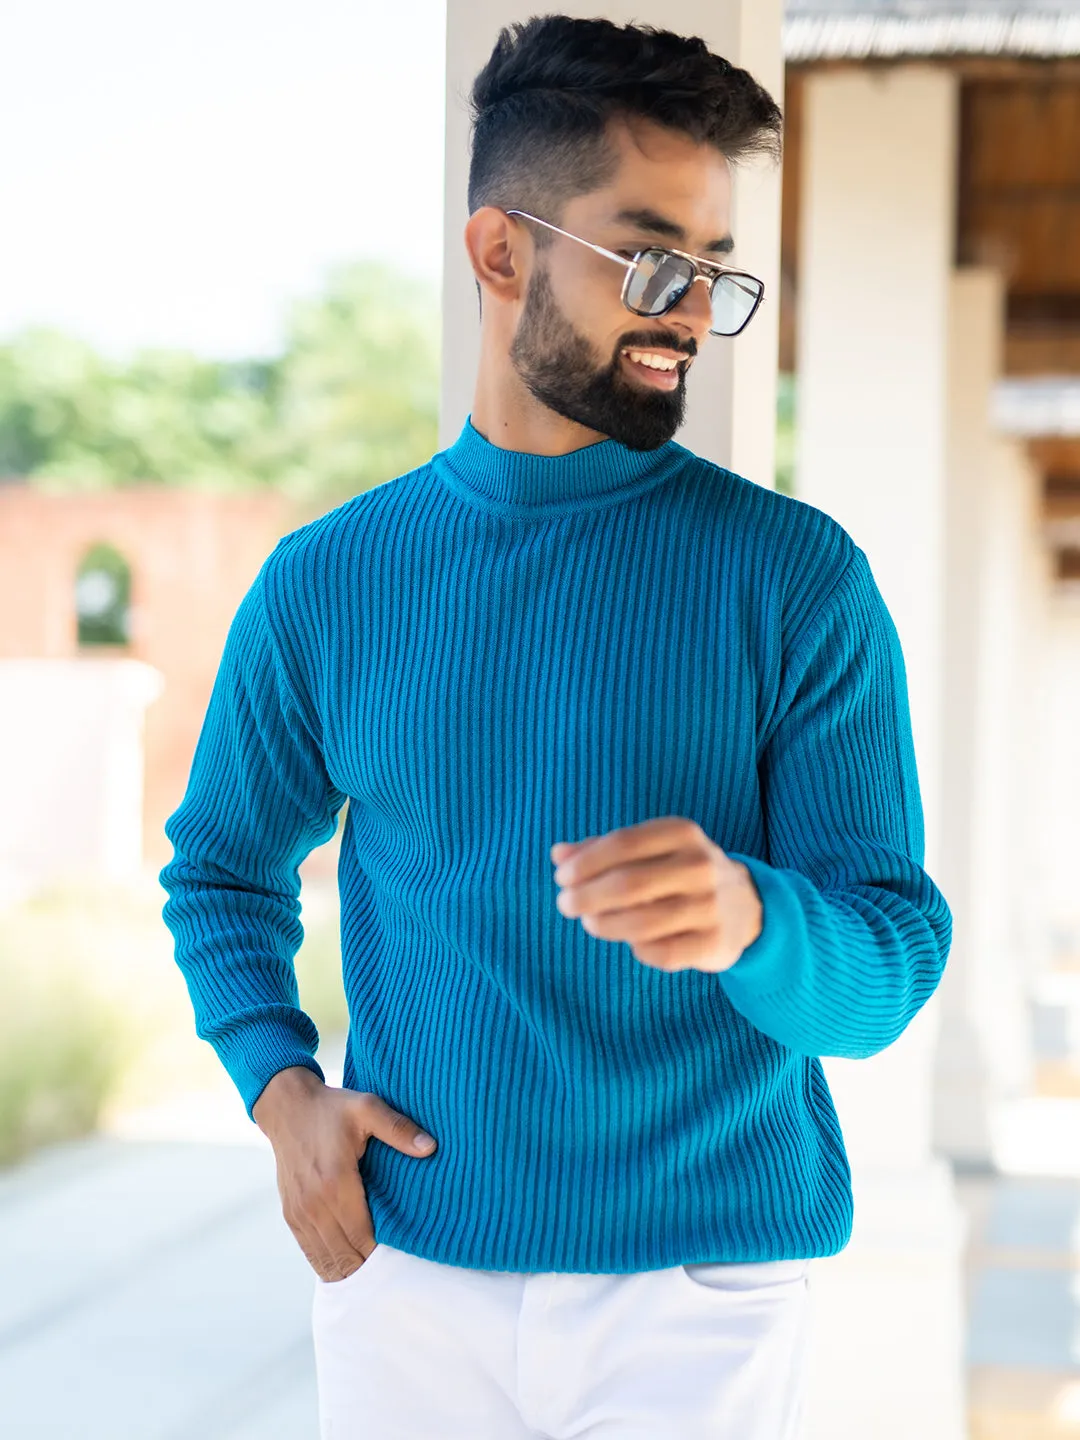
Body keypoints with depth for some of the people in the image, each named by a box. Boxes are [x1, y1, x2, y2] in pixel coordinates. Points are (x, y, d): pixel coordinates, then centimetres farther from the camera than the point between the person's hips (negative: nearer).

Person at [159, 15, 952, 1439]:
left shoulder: (797, 576, -4)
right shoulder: (327, 583, 2)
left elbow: (893, 963, -7)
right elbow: (221, 869, 16)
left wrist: (744, 919, -29)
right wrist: (281, 1085, -1)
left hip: (701, 1285, -2)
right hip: (405, 1275, 2)